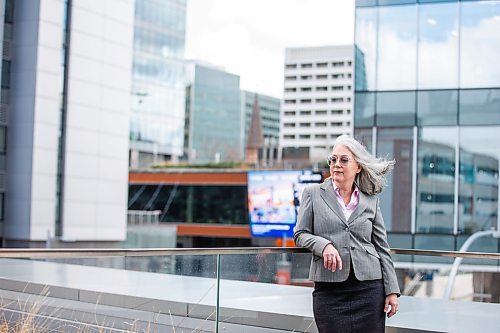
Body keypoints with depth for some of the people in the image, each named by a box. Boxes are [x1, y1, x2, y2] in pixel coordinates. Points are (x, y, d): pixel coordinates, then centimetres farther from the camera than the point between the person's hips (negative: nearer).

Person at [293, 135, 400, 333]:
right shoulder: (313, 193, 7)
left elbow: (382, 248, 10)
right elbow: (299, 234, 6)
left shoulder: (371, 200, 11)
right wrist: (324, 245, -15)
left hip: (369, 287, 1)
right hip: (329, 290, -1)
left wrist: (392, 290, 5)